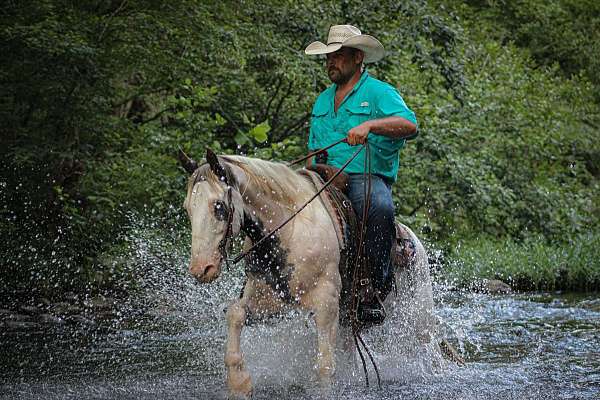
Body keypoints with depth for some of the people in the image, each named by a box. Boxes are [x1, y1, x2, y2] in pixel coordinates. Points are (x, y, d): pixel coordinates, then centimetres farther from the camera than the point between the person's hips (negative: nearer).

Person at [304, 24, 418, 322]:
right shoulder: (322, 100, 24)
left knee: (380, 209, -40)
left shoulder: (379, 93, 3)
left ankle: (377, 290, -35)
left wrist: (369, 125, -30)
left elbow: (409, 125, -15)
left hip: (367, 177, -6)